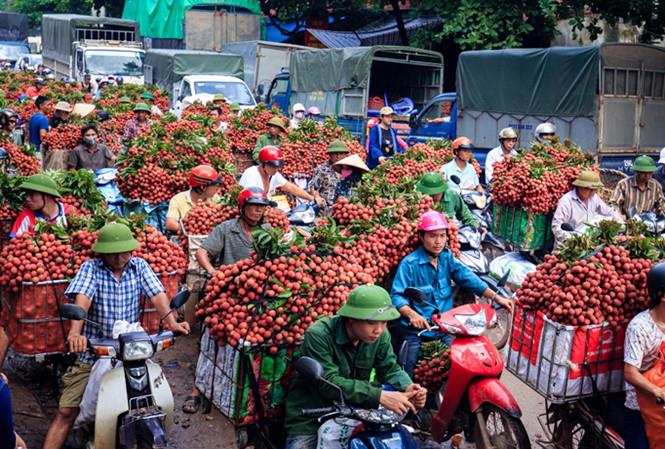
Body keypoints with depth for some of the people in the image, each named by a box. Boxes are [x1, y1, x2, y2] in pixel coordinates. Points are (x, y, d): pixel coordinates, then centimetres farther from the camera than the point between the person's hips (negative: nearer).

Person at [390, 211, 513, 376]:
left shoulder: (447, 258, 7)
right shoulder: (410, 263, -12)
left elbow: (468, 278, -1)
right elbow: (396, 295, -18)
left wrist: (496, 297, -10)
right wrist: (412, 314, -36)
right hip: (415, 330, -5)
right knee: (408, 377, -2)